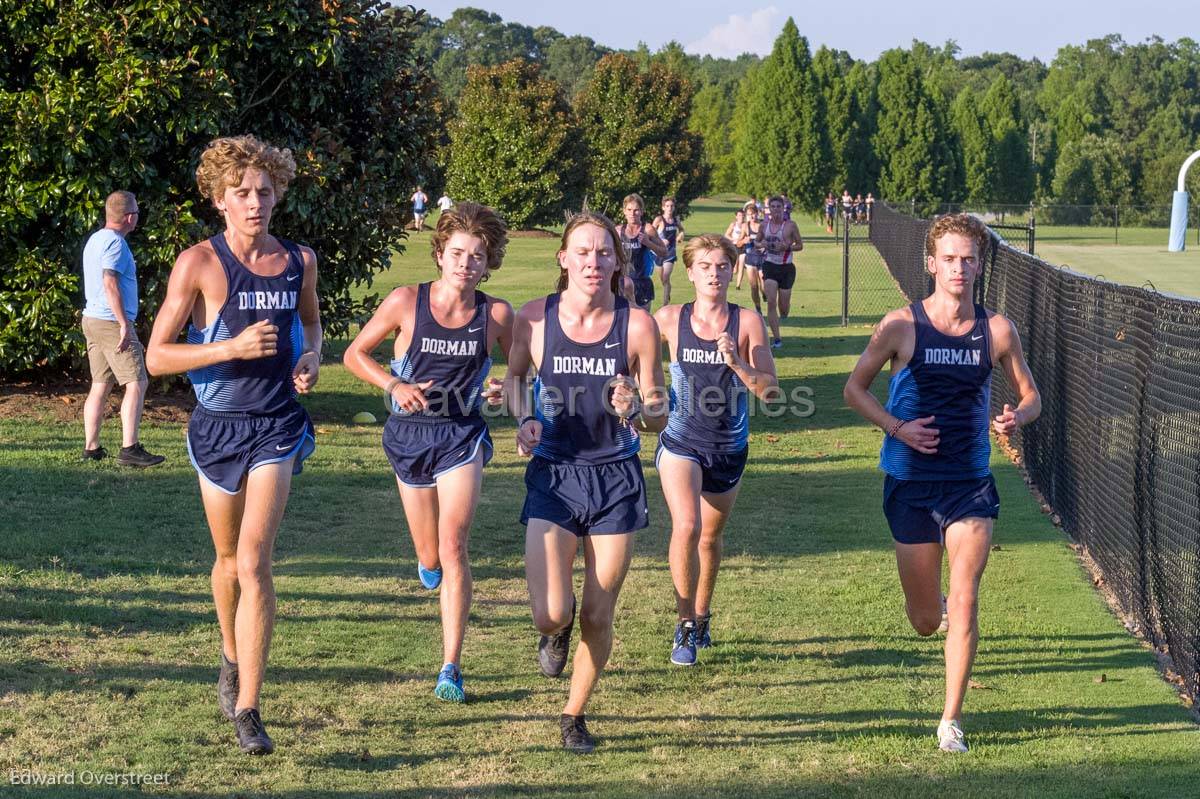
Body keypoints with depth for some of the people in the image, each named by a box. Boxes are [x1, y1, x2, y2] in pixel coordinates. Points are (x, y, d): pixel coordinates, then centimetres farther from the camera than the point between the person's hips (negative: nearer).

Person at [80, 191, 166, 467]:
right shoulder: (115, 242, -13)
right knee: (136, 383, -9)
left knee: (100, 385, 12)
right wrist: (124, 324, -23)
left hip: (92, 320, 10)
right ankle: (129, 448, -15)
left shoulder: (95, 239, 17)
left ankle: (91, 447, 11)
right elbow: (110, 284, -22)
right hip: (111, 322, -10)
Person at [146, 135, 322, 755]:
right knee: (229, 558, 16)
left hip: (277, 426, 0)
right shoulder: (199, 263, -8)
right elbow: (156, 357, -9)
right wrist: (233, 348, -21)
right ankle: (232, 657, 46)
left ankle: (246, 710, -11)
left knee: (253, 562, -13)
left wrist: (311, 360, 0)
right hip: (218, 425, 0)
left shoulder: (300, 260, 2)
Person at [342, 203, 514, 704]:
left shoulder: (496, 315, -8)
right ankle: (430, 563, 52)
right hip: (410, 436, 1)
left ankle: (451, 669, -11)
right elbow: (355, 354, 0)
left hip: (463, 437, -1)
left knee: (453, 545, -17)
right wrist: (394, 386, -16)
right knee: (430, 559, 10)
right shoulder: (406, 302, -10)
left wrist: (506, 388, -14)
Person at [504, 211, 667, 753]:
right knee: (551, 614, -13)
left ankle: (574, 715, 30)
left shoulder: (637, 325, -6)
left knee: (597, 617, 5)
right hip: (553, 477, 0)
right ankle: (557, 631, 27)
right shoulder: (534, 318, -4)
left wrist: (635, 412, -20)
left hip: (615, 479, 0)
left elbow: (660, 412, 2)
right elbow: (514, 376, 17)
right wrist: (523, 420, -2)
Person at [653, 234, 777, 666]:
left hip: (729, 447, 2)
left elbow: (769, 390, -8)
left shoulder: (748, 322, -6)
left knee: (710, 537, 16)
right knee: (686, 528, -21)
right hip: (680, 442, -2)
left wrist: (738, 364, -24)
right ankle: (685, 628, -8)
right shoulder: (670, 319, -5)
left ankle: (701, 617, 40)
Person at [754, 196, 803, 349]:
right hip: (769, 266, 1)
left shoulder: (790, 225, -5)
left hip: (786, 267, -1)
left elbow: (800, 245, 1)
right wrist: (762, 245, -7)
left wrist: (787, 247, -18)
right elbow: (757, 242, 16)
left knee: (783, 307, 5)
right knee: (771, 302, -14)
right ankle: (776, 338, -10)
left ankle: (783, 316, 44)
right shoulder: (764, 225, 4)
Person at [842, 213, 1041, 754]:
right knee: (925, 622, 7)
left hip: (970, 485, 0)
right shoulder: (901, 326, -5)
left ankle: (951, 722, 0)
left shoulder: (997, 330, -1)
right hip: (911, 484, 0)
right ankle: (935, 600, 47)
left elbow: (1030, 395, 10)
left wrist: (1017, 417, -13)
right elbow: (855, 388, 3)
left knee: (965, 602, -12)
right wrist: (896, 427, -13)